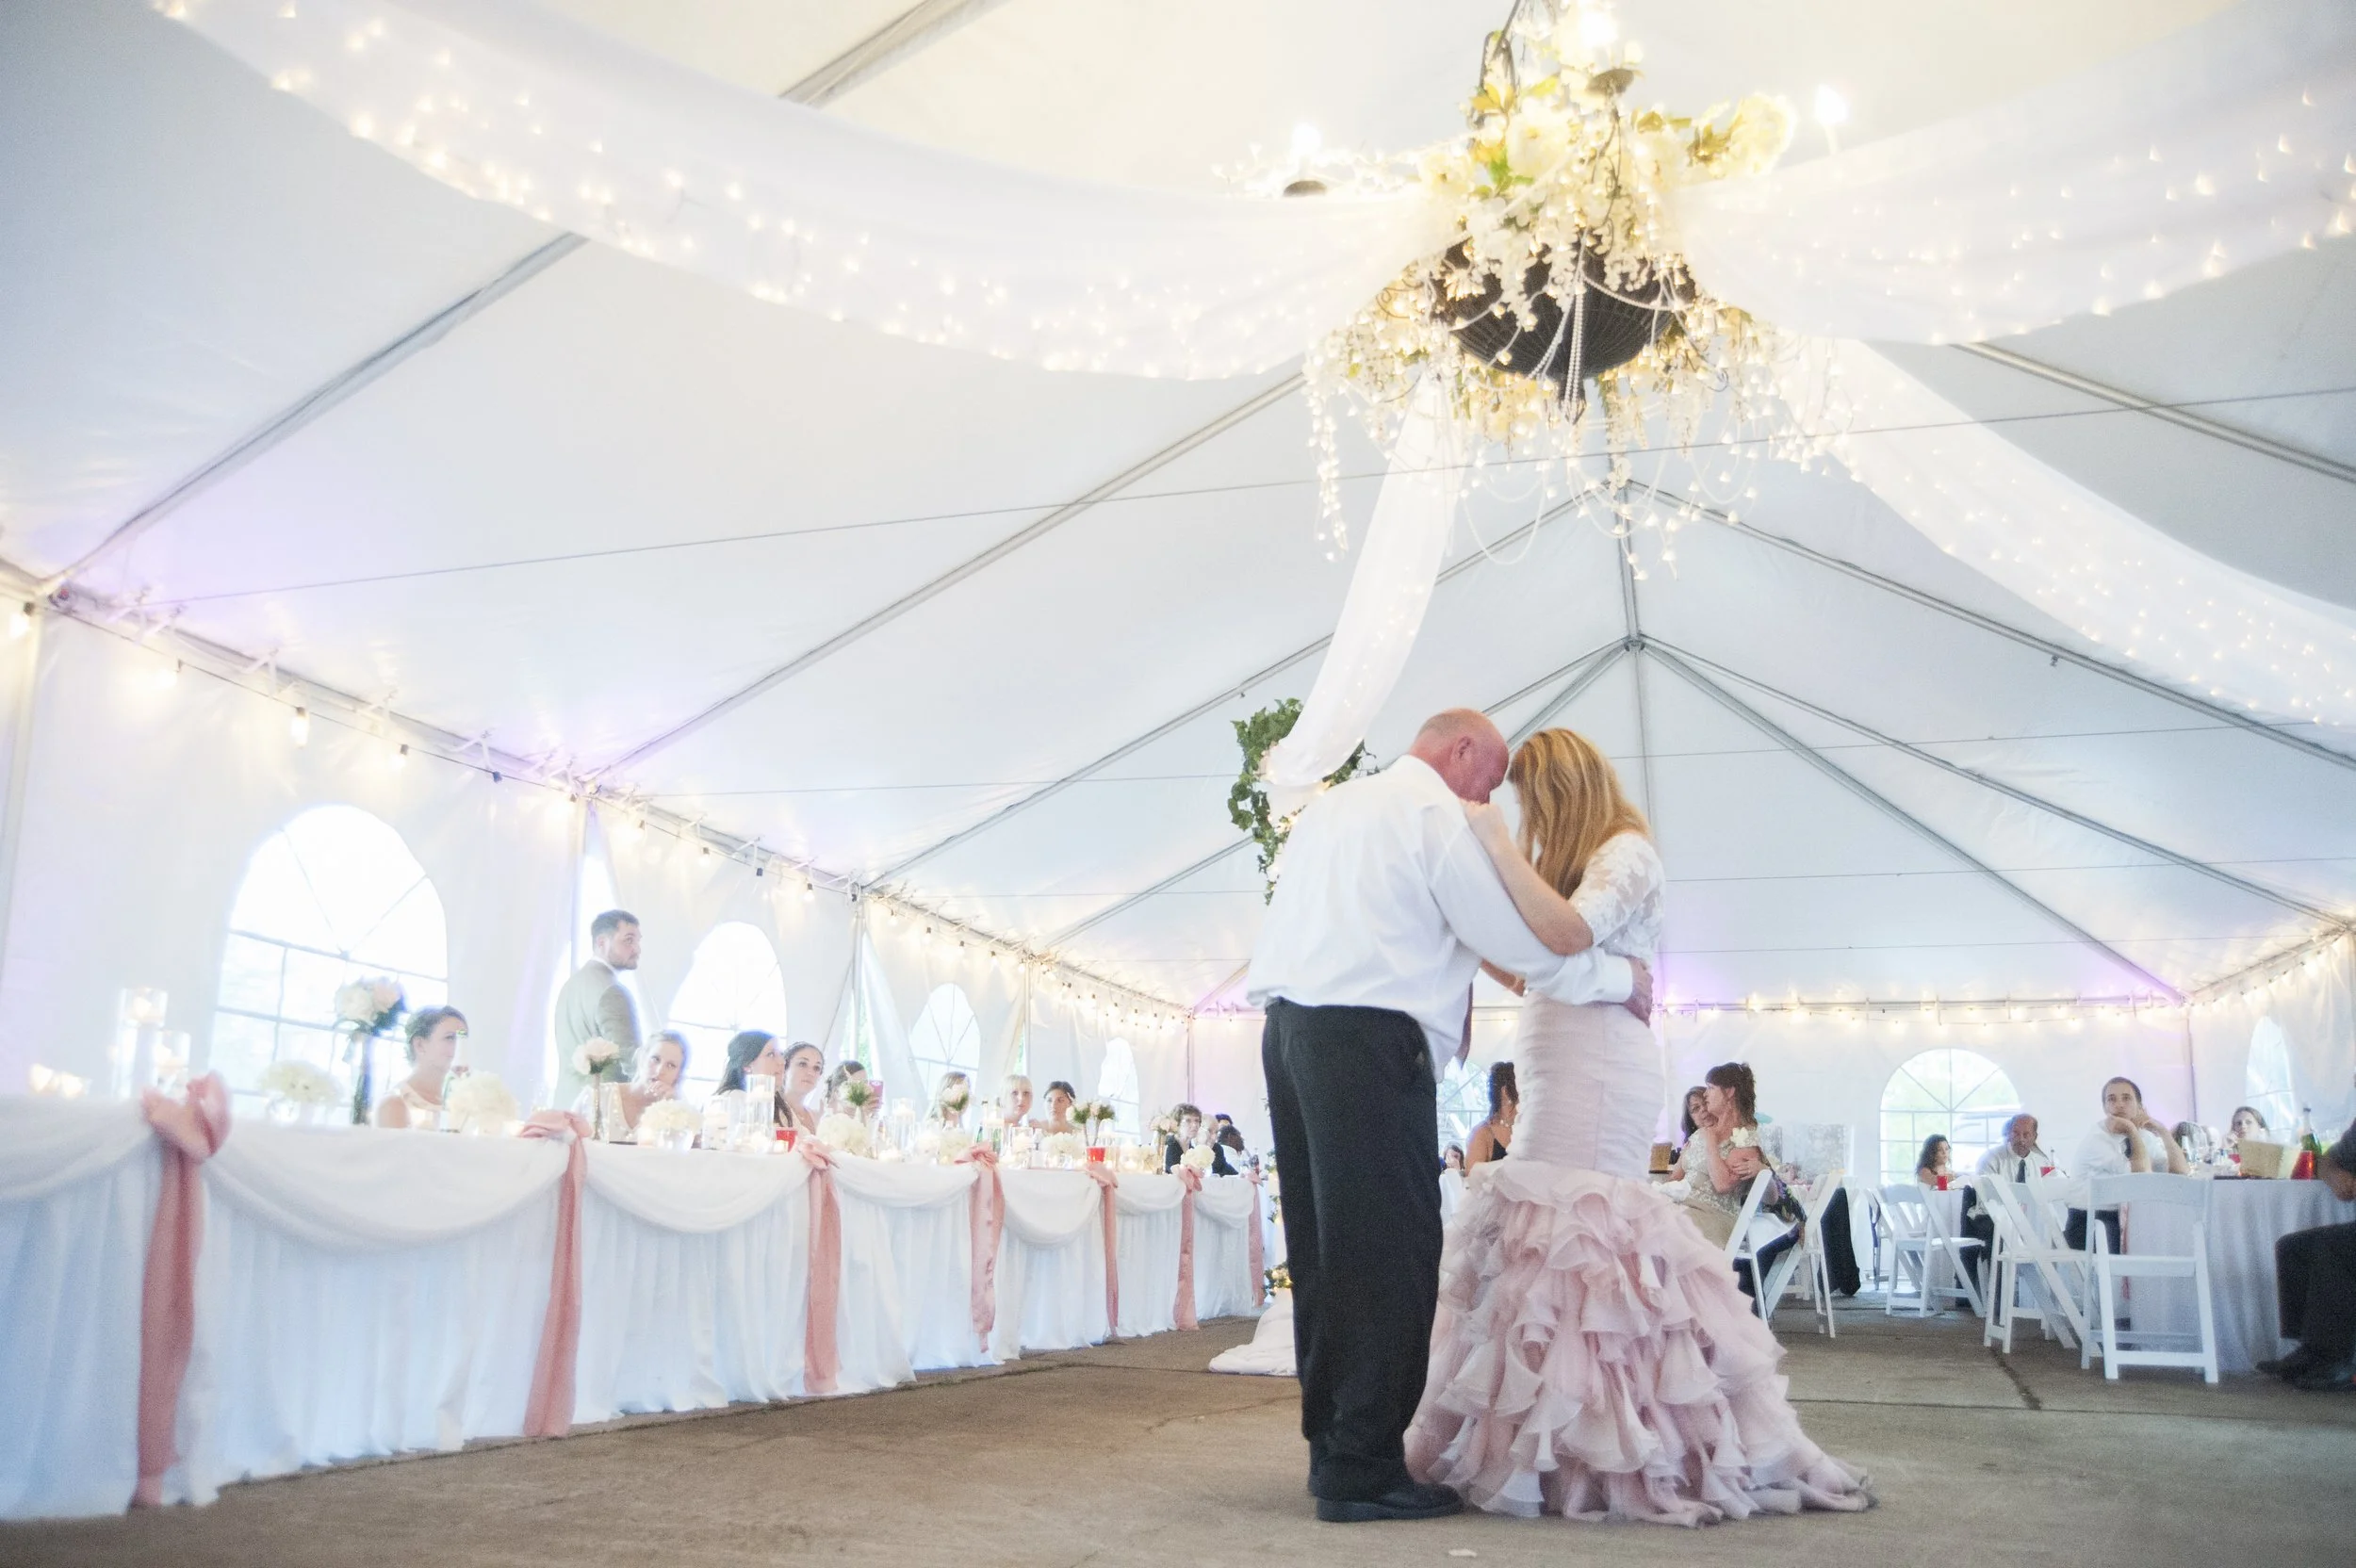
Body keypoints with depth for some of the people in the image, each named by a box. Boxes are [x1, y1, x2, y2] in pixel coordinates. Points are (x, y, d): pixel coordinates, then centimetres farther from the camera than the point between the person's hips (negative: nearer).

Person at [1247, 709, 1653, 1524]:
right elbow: (1518, 943, -4)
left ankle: (1334, 1447, 18)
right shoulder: (1437, 813, -3)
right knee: (1392, 1251, -6)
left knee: (1325, 1248, 11)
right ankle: (1363, 1469, -4)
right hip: (1369, 1038, -9)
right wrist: (1621, 978, 9)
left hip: (1288, 1025, 9)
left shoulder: (1329, 806, 23)